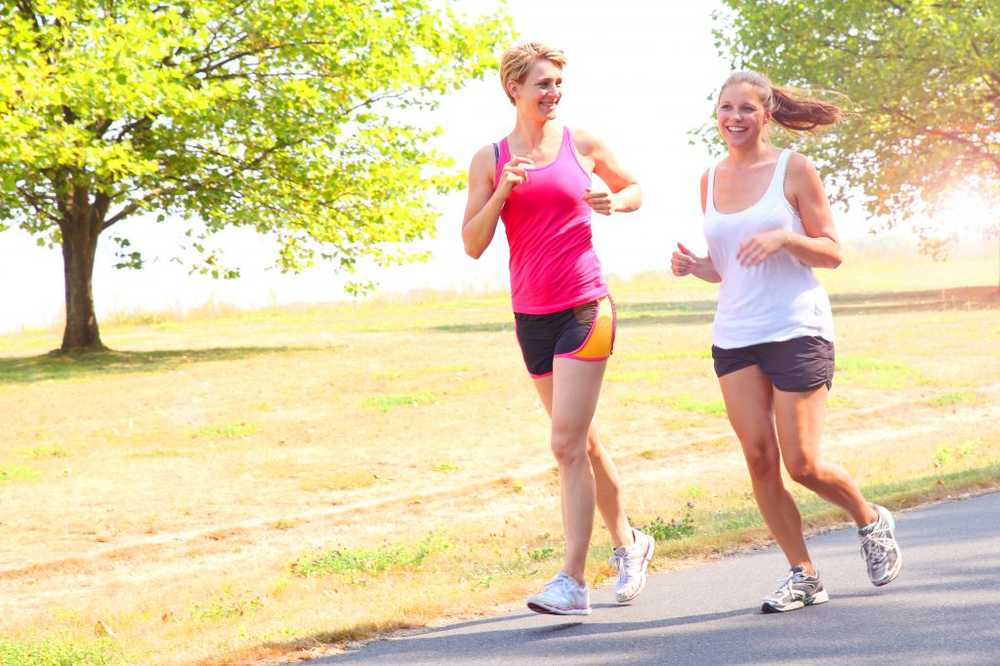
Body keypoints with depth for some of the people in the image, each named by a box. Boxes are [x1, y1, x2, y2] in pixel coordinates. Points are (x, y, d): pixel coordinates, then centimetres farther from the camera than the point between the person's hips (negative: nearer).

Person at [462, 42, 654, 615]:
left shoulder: (582, 144, 2)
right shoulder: (491, 159, 4)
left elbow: (635, 188, 17)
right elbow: (473, 245, 0)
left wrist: (613, 202, -5)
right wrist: (502, 192, -14)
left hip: (586, 308, -3)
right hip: (532, 315, 3)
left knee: (568, 444, -11)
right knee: (582, 441, 15)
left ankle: (573, 581, -11)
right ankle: (629, 542, 34)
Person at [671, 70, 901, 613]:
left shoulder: (793, 170, -3)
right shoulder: (710, 181, 11)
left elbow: (833, 253, -3)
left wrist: (784, 238, -20)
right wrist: (693, 266, -2)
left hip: (797, 331, -5)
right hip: (734, 337, 5)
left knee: (802, 464, -6)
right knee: (759, 459, -1)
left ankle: (871, 520, 23)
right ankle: (802, 575, 11)